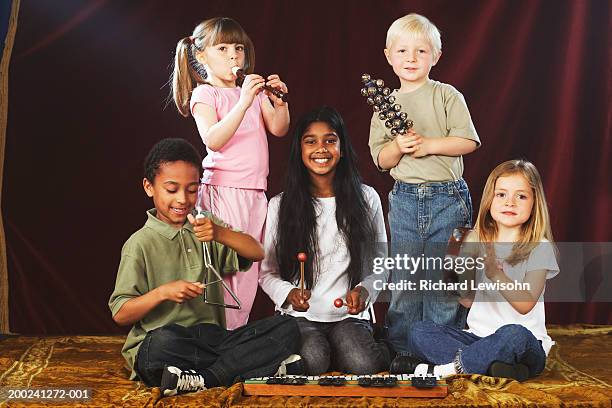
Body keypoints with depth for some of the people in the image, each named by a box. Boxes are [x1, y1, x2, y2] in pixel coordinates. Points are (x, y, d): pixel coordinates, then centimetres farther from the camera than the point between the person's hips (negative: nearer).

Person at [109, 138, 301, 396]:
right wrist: (162, 292, -20)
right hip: (161, 346, -5)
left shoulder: (205, 230, 18)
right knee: (164, 340, -41)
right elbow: (120, 314, -4)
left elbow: (256, 254, 4)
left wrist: (220, 233, -13)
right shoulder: (140, 244, 1)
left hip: (212, 340, 5)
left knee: (286, 329, -14)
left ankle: (202, 379, -24)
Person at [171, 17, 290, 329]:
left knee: (248, 269, 8)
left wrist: (280, 102, -11)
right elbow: (213, 140, -18)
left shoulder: (253, 90, 15)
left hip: (254, 192, 6)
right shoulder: (204, 94, -3)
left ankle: (238, 331, 15)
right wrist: (244, 103, -27)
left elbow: (279, 129, 8)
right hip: (222, 189, -6)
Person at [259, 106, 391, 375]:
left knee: (361, 364, -30)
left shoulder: (366, 199, 6)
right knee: (311, 362, -32)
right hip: (300, 315, 0)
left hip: (350, 315, 0)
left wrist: (364, 290, -11)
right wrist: (289, 293, -16)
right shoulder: (281, 205, 3)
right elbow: (267, 272, 6)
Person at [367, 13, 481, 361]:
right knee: (404, 278, 5)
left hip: (448, 198, -2)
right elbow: (381, 160, 6)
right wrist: (399, 146, -14)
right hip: (404, 199, 3)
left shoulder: (446, 95, 1)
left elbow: (468, 141, -6)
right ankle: (403, 349, 15)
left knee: (443, 276, 1)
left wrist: (428, 144, -15)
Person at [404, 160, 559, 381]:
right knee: (419, 331, -16)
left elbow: (526, 304, -14)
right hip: (478, 336, 4)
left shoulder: (539, 248, -2)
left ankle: (451, 366, -19)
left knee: (513, 334, -39)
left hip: (526, 346, -4)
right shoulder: (479, 244, 11)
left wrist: (495, 272, -28)